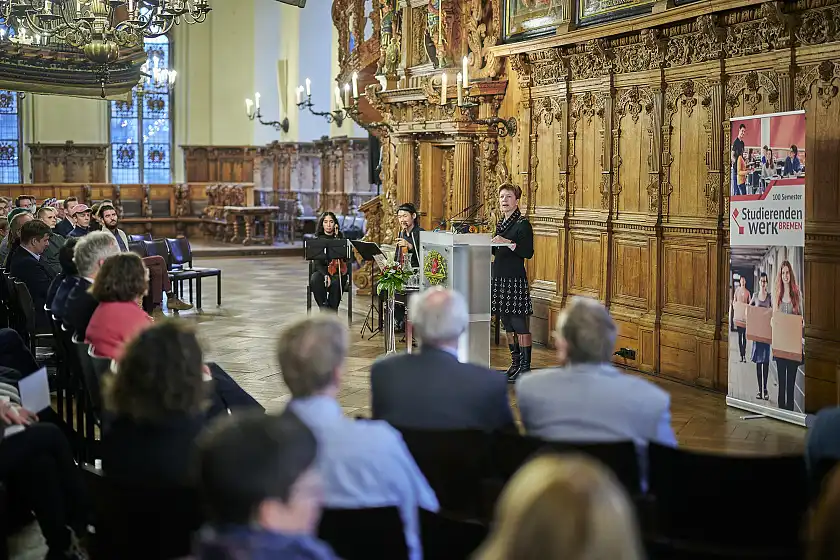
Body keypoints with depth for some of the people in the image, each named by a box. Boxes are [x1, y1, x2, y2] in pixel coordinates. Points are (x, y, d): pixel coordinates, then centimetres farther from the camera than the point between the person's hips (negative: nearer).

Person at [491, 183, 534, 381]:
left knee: (519, 324, -7)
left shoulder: (522, 224, -8)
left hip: (515, 279, -8)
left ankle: (525, 367, -2)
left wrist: (508, 243, -26)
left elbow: (528, 252, -17)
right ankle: (515, 363, 20)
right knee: (508, 324, 12)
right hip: (499, 277, 8)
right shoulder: (501, 224, 16)